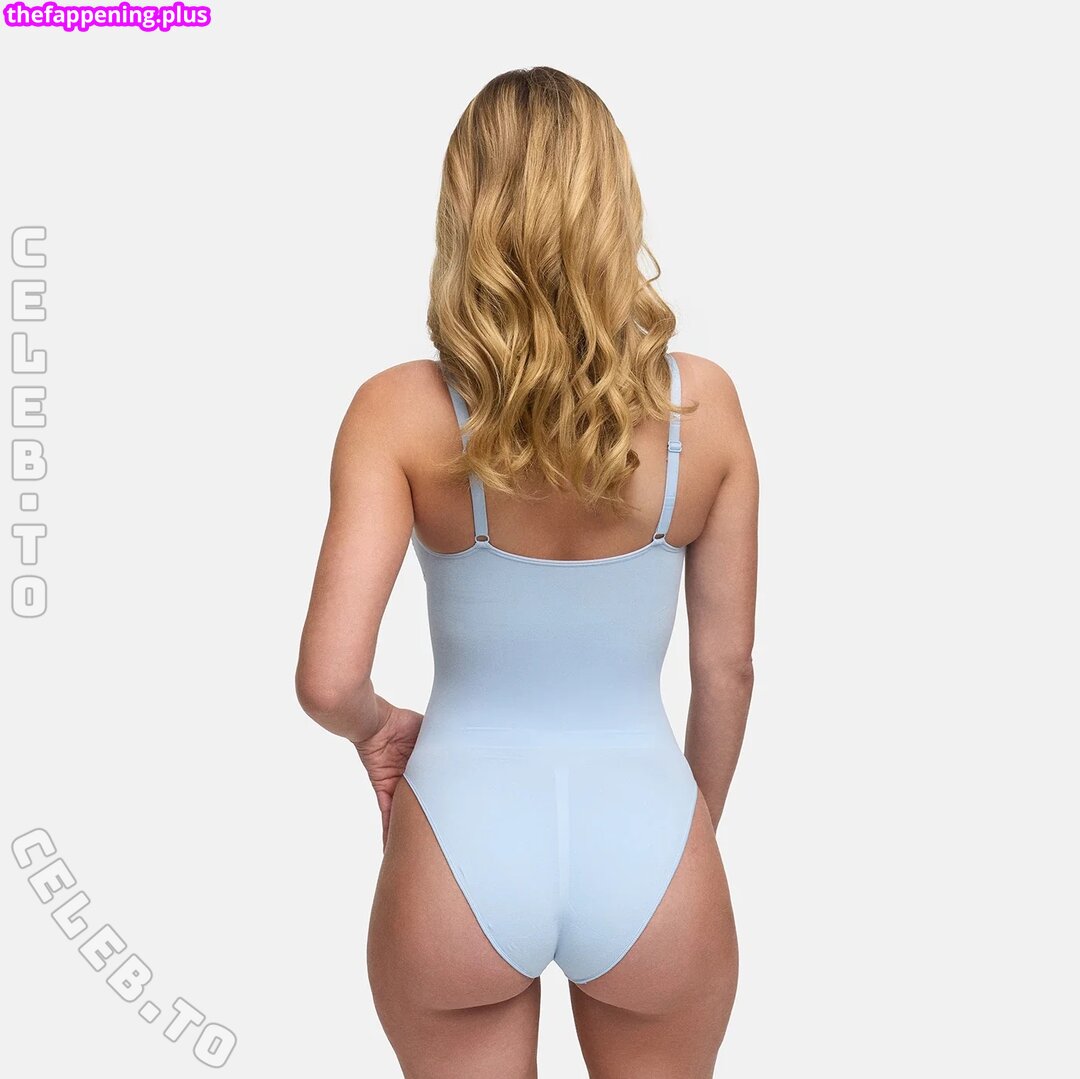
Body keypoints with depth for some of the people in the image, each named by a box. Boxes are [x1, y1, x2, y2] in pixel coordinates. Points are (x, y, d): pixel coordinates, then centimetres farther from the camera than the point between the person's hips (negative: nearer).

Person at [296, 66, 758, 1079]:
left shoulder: (401, 411, -12)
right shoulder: (703, 403, -7)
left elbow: (328, 682, -18)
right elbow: (728, 669, 0)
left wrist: (377, 726, 5)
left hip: (464, 847, -1)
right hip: (647, 836, 2)